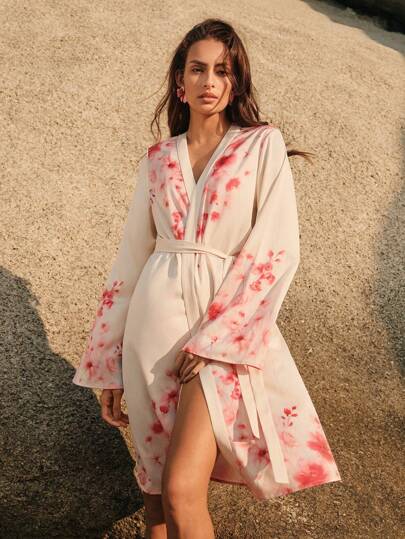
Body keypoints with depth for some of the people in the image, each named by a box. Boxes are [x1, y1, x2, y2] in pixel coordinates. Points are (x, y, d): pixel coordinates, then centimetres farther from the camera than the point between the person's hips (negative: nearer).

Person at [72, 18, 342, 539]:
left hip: (224, 330, -3)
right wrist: (109, 370, 11)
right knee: (156, 484, 13)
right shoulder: (157, 159, 11)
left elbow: (276, 251, -6)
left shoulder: (263, 145, 2)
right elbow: (131, 259, 12)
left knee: (181, 491, -11)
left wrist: (214, 337, -14)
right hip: (155, 323, 4)